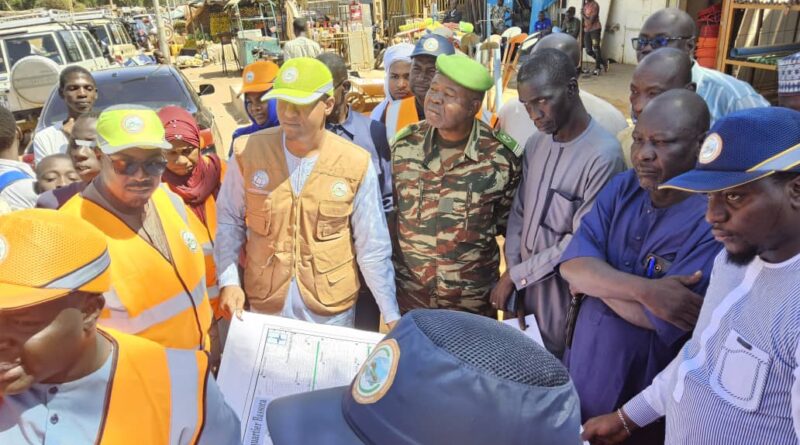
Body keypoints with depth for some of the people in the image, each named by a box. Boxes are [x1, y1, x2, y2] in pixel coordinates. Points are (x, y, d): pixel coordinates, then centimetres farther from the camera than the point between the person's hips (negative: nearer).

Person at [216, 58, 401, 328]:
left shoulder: (356, 164, -12)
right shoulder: (248, 151, -10)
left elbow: (372, 248, -6)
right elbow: (229, 219, 3)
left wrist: (392, 315, -5)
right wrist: (229, 281, -8)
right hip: (264, 304, 1)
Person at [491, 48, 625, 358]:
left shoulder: (603, 156, -21)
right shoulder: (535, 144, 2)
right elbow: (519, 213, 5)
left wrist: (517, 275, -13)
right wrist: (510, 273, -4)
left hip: (563, 296, -6)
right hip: (523, 287, 6)